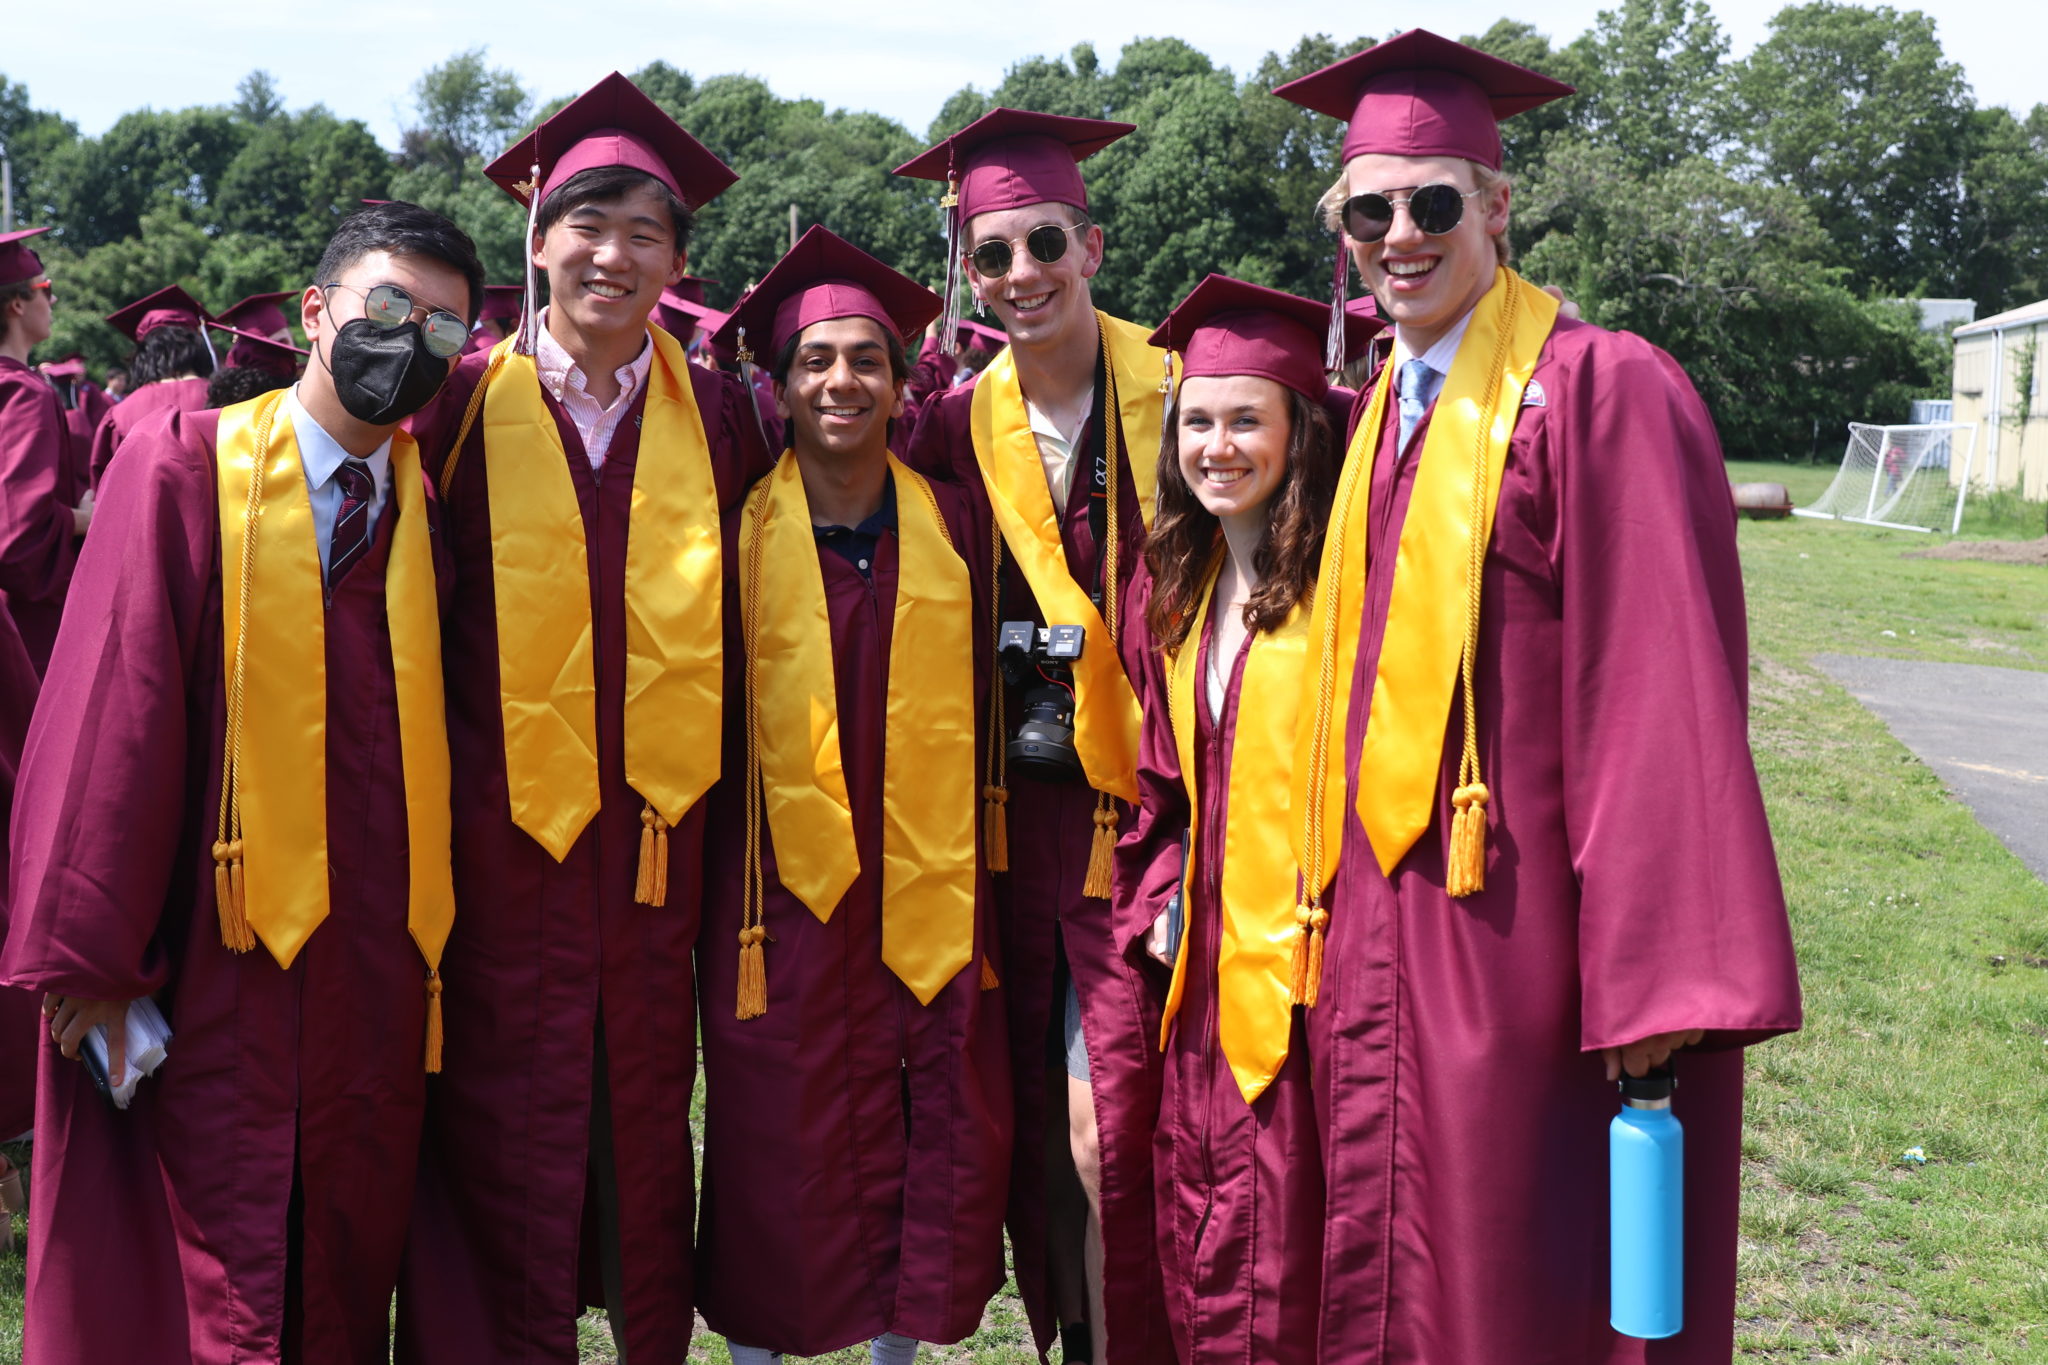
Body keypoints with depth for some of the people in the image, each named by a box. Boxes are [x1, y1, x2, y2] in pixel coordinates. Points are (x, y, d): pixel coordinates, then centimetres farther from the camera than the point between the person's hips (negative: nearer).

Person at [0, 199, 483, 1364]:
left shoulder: (432, 511, 8)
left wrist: (434, 952, 2)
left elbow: (444, 730, 9)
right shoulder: (185, 469, -5)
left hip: (377, 982, 4)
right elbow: (111, 715, -9)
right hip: (214, 969, -4)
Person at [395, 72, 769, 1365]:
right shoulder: (467, 402, -1)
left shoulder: (719, 414, 4)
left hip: (663, 816, 2)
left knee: (650, 1095, 12)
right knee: (512, 1108, 4)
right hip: (504, 817, -2)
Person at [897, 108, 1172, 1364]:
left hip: (1146, 798, -4)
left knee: (1109, 1125, -6)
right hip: (1021, 812, 4)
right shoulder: (959, 425, 5)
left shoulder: (1176, 393, -7)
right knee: (1043, 1121, 12)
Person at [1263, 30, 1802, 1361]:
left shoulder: (1602, 391, -11)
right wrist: (1339, 896, 13)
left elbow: (1667, 696, -17)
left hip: (1521, 934, -7)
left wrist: (1659, 978, -20)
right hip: (1381, 934, 7)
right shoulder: (1382, 412, 12)